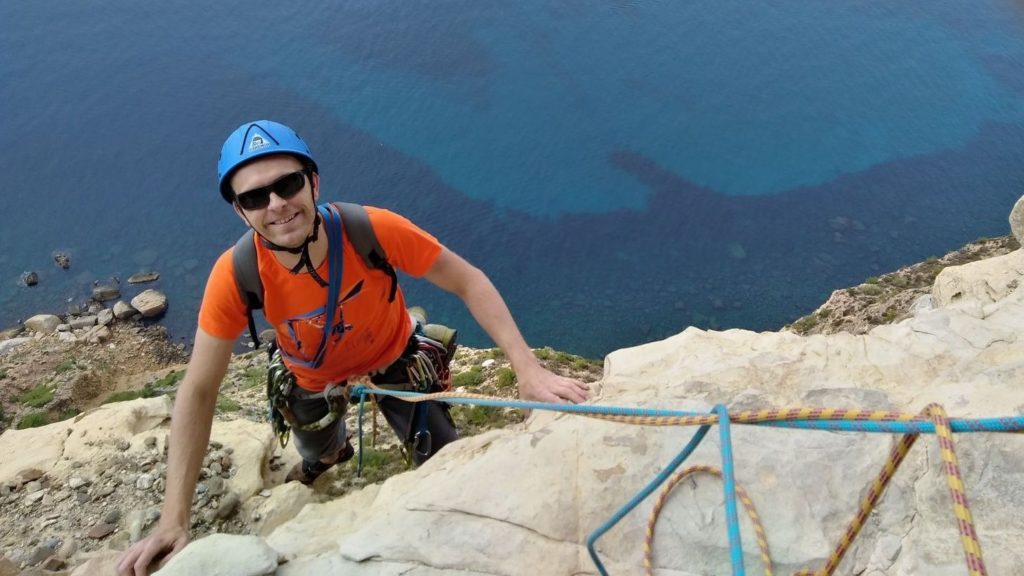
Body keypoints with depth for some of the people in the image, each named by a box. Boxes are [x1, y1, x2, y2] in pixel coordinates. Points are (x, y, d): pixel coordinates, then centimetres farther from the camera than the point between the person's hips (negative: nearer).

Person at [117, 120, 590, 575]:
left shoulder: (374, 230, -38)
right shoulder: (235, 276, -35)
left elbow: (468, 282, -28)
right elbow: (198, 392, -27)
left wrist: (528, 370, -38)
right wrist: (173, 522, -30)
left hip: (394, 361, -1)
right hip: (314, 381, 2)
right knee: (316, 450, 31)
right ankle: (330, 453, 70)